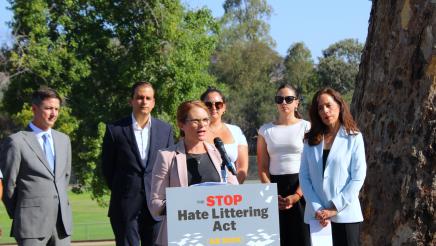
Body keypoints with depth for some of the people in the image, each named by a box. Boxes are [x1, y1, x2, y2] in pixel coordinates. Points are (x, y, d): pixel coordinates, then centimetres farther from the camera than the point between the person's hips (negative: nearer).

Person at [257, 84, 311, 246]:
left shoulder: (305, 127, 2)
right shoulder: (265, 130, 10)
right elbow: (262, 168, 7)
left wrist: (297, 195, -15)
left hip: (301, 190, -2)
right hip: (275, 191, 2)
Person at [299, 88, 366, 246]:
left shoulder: (354, 138, 1)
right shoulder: (311, 140, 11)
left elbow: (358, 178, -5)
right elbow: (304, 177, 4)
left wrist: (335, 208, -11)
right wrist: (317, 209, -9)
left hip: (345, 215, -3)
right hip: (316, 216, 3)